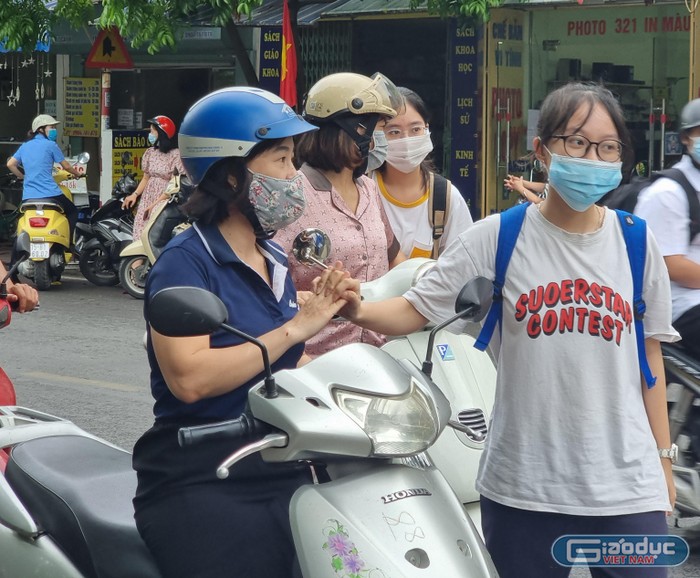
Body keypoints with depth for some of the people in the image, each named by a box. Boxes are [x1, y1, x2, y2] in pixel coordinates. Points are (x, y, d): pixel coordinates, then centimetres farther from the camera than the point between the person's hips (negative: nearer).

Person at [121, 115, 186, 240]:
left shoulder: (176, 154, -10)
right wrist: (135, 194, 2)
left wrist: (156, 203, -17)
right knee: (140, 235, -2)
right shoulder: (150, 152, 11)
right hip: (147, 198, 6)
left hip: (165, 201, -6)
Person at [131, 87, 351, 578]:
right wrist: (293, 329, -17)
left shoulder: (274, 262, 16)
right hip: (203, 489, -7)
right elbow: (189, 378, -23)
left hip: (285, 477, 7)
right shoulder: (186, 262, -9)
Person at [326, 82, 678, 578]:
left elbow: (649, 355, 9)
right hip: (523, 486, -1)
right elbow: (416, 310, -3)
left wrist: (663, 457, 11)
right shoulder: (498, 238, -3)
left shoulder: (636, 244, 3)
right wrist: (358, 311, -24)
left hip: (626, 484, 1)